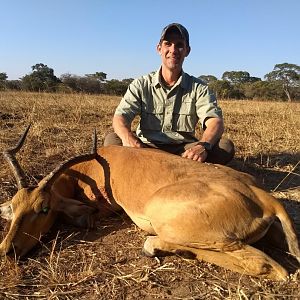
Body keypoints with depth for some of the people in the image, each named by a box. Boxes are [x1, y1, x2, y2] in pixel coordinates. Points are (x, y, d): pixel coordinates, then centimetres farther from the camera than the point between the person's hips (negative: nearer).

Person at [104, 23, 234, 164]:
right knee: (111, 139, -26)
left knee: (226, 146, -25)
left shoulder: (198, 88, 4)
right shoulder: (141, 85, 4)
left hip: (183, 150, 1)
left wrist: (203, 145, -36)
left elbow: (216, 122, -11)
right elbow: (120, 117, -9)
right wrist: (128, 137, -35)